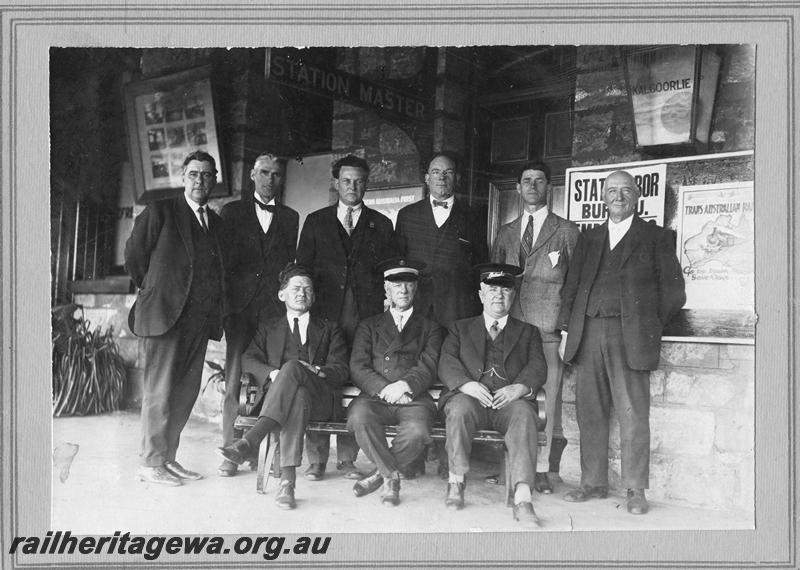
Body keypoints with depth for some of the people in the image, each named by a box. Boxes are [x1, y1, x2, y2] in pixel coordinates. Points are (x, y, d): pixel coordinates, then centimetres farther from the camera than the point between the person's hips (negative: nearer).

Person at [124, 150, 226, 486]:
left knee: (186, 392, 9)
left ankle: (168, 458, 19)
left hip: (200, 319, 6)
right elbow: (133, 257, 2)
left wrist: (216, 310, 12)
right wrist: (154, 291, 10)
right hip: (165, 315, -6)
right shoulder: (160, 212, -1)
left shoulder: (215, 222, 17)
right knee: (160, 391, -3)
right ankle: (150, 463, 5)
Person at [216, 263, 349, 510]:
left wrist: (316, 371, -11)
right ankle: (287, 479, -51)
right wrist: (272, 373, -11)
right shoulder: (268, 327, 29)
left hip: (320, 399, 0)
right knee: (298, 394, -40)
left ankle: (248, 442, -49)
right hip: (278, 394, 0)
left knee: (292, 367, -35)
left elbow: (340, 371, 12)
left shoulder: (329, 330, 26)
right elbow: (249, 360, 12)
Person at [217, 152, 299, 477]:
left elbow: (289, 264, 14)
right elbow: (223, 258, 7)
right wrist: (223, 301, -1)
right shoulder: (232, 212, 12)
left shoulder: (289, 217, 16)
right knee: (233, 380, -4)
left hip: (274, 305, 1)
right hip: (240, 305, -1)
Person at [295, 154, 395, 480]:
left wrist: (382, 311, 1)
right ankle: (316, 460, 4)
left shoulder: (381, 225, 13)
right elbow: (302, 269, 11)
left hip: (366, 317, 0)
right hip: (324, 314, 0)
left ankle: (347, 459, 9)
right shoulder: (316, 222, 13)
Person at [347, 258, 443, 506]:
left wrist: (405, 385, -16)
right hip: (375, 396, 1)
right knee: (359, 418, -34)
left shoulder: (430, 328, 20)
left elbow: (428, 369, 4)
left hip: (414, 399, -1)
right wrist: (384, 389, -13)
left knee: (417, 431, -34)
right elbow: (358, 367, 6)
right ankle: (391, 475, -11)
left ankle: (380, 474, -6)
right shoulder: (368, 326, 21)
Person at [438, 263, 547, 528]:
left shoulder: (528, 332, 25)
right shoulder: (460, 328, 24)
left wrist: (518, 388, -15)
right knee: (460, 409, -35)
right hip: (470, 396, 0)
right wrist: (468, 385, -14)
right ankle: (456, 483, -21)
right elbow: (447, 364, 8)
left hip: (510, 400, 0)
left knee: (524, 415, -34)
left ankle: (522, 498, -42)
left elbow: (538, 367, 8)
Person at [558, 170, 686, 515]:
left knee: (633, 416, -4)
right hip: (588, 334, 4)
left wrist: (649, 326, 2)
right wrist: (566, 330, 7)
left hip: (629, 336, -4)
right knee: (589, 415, 6)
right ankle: (593, 483, 16)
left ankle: (636, 490, 5)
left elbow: (673, 293, 5)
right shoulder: (589, 240, 19)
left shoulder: (656, 238, 8)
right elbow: (571, 288, 16)